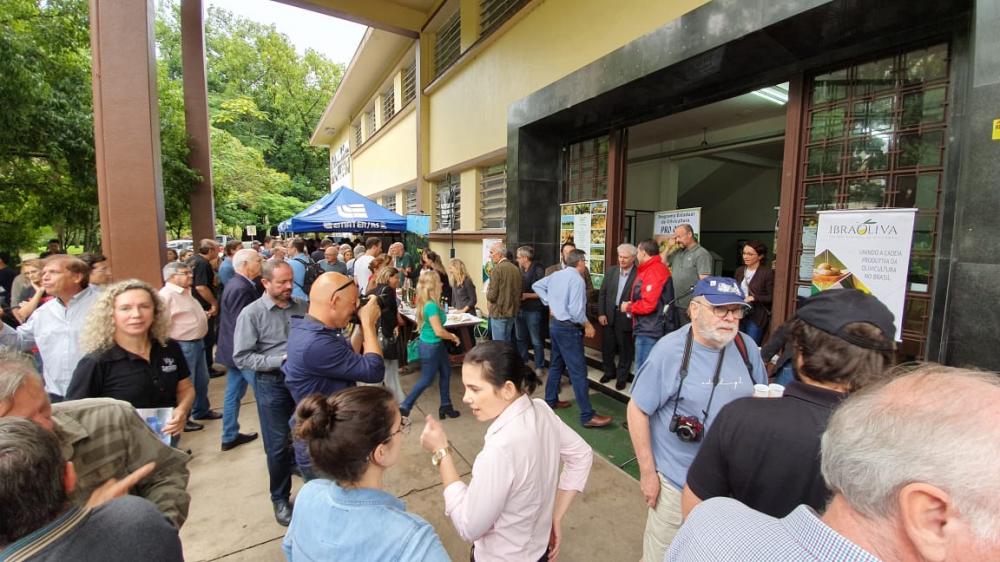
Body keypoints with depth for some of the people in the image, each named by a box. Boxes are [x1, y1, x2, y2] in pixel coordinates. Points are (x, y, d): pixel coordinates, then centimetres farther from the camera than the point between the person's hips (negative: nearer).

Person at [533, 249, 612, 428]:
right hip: (568, 328, -9)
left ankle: (551, 400, 32)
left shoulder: (556, 275, 8)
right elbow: (575, 309, -24)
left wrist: (549, 301, 15)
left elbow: (537, 285, 19)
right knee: (578, 371, -6)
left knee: (556, 364, 20)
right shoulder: (577, 279, -18)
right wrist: (587, 325, -10)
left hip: (554, 323, 9)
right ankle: (587, 416, -2)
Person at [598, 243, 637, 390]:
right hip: (609, 316, 4)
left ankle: (622, 377, 29)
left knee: (625, 349, 10)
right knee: (607, 347, 15)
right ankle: (609, 372, 37)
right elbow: (602, 293, 5)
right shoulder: (611, 271, 3)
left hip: (627, 317, -4)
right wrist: (601, 313, 1)